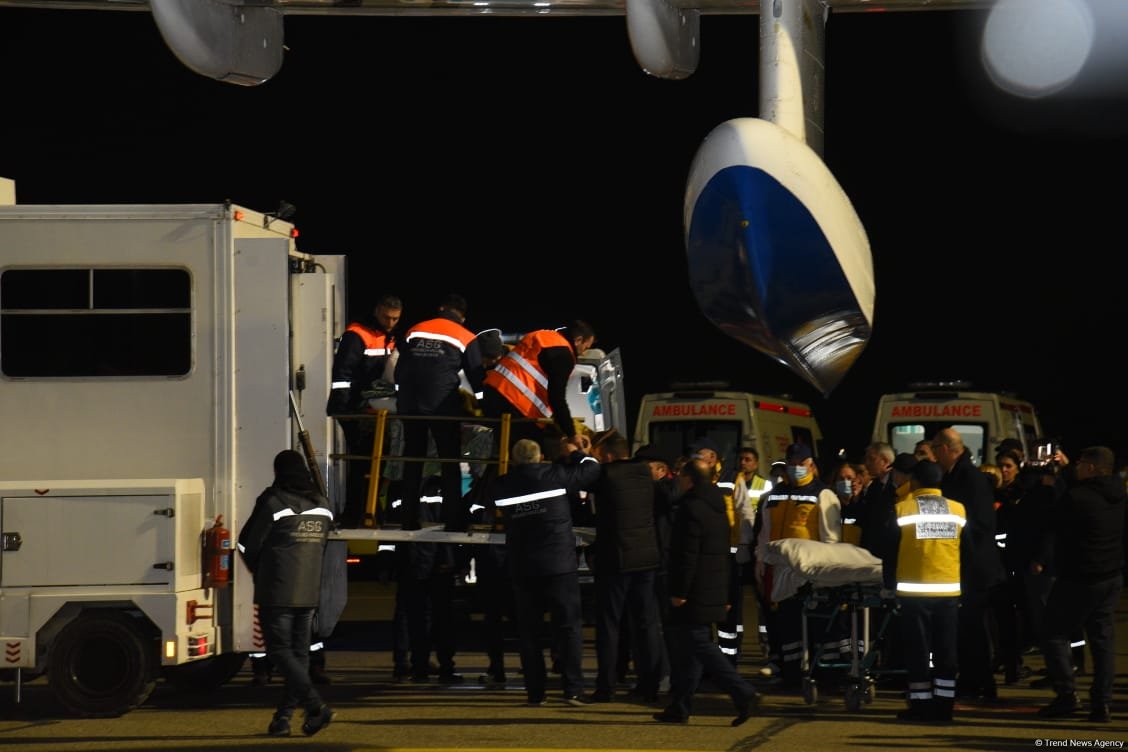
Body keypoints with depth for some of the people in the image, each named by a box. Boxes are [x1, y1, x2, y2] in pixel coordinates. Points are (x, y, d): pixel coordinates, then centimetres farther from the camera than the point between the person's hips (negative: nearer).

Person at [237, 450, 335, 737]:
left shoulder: (273, 502, -10)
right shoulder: (321, 505, 9)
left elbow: (247, 545, -4)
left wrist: (260, 574, 15)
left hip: (276, 593, -6)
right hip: (309, 592, 6)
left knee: (279, 651, -5)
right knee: (299, 653, 11)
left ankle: (316, 706, -19)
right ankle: (284, 717, 10)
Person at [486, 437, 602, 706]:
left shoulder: (502, 485, 1)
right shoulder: (554, 475, -6)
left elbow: (490, 501, 22)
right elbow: (591, 470, 2)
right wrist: (575, 453, 21)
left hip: (521, 568, 2)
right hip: (560, 564, -2)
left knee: (528, 630, 9)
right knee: (568, 626, 1)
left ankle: (535, 691, 7)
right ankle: (573, 688, -7)